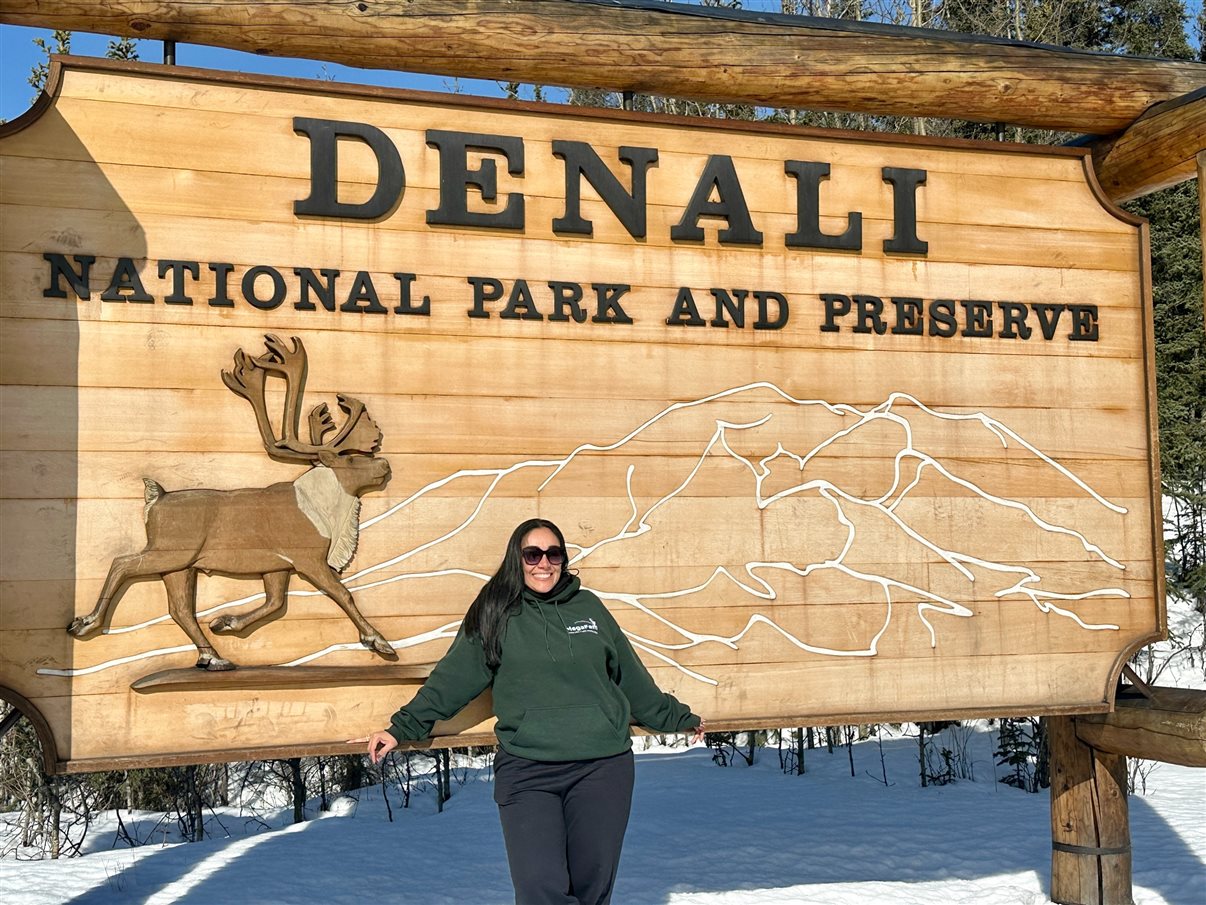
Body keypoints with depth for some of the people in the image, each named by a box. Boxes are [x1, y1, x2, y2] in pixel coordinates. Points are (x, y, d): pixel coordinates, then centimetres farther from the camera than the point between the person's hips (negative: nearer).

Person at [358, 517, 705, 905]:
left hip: (603, 767, 2)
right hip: (526, 772, -2)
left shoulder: (589, 607, 12)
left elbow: (631, 677, 21)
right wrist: (402, 727, -1)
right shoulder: (494, 615, 6)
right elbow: (450, 680, 5)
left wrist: (676, 717, 28)